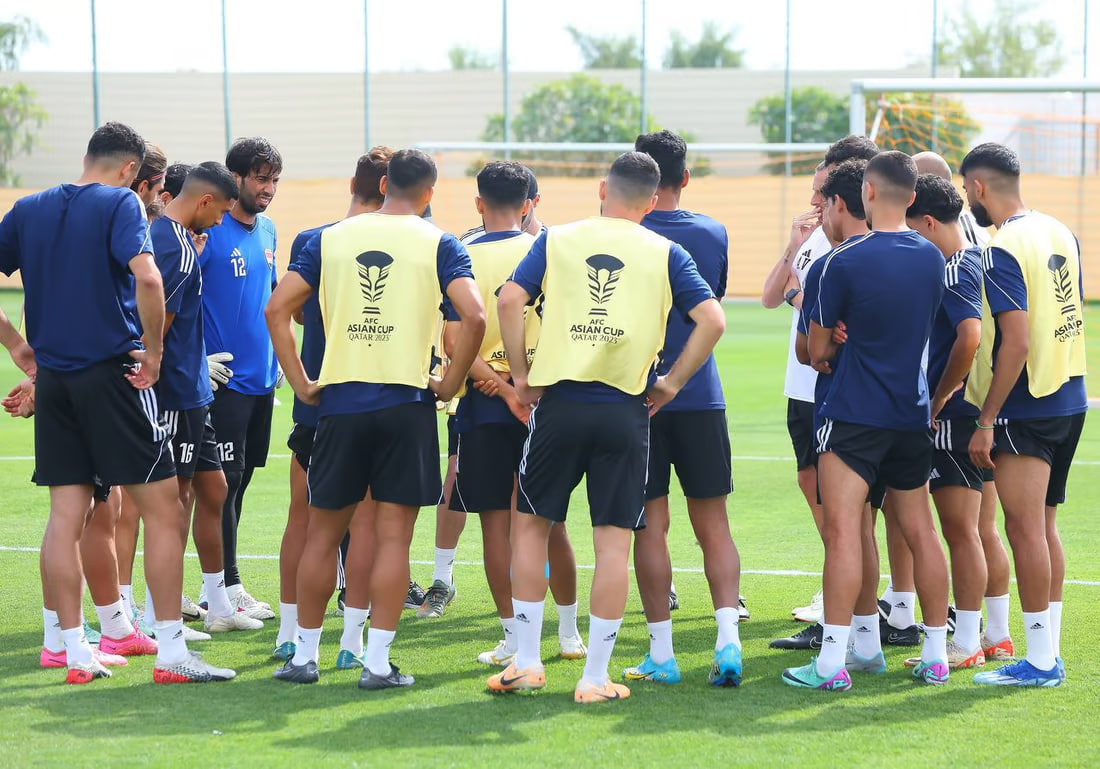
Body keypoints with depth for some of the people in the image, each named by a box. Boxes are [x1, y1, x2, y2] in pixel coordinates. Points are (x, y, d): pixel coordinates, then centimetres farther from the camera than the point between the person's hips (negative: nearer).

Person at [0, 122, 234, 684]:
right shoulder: (119, 204, -6)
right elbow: (146, 276, -21)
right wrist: (154, 351, -11)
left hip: (53, 379, 6)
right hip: (112, 374, -6)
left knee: (66, 515, 7)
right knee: (162, 509, 1)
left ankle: (75, 653, 9)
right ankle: (171, 651, -1)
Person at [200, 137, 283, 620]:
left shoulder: (267, 231, 12)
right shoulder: (208, 230, -12)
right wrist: (197, 359, -16)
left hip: (261, 377, 8)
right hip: (223, 377, -8)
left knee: (240, 479, 11)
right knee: (225, 480, -5)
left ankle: (215, 587, 17)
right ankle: (228, 587, 0)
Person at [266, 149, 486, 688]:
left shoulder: (331, 238, 8)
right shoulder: (438, 244, 0)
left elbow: (277, 308, 3)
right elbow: (474, 316, -14)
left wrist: (301, 383, 6)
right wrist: (450, 383, -3)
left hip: (338, 401, 2)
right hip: (406, 402, -2)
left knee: (323, 533, 11)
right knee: (393, 536, 1)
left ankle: (304, 655, 16)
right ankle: (377, 663, 0)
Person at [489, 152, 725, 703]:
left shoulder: (558, 240, 7)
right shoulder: (664, 253, 4)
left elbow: (510, 299, -6)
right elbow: (712, 320, -5)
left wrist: (521, 374, 3)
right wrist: (672, 383, 4)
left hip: (559, 404, 1)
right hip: (625, 410, -1)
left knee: (531, 523, 16)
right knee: (613, 541, 4)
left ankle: (526, 661, 15)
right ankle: (595, 678, 5)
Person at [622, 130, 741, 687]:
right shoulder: (714, 234, 5)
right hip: (702, 395, 3)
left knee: (650, 525, 2)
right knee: (713, 525, 5)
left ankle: (661, 655, 3)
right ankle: (728, 636, -8)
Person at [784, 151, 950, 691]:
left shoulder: (845, 261, -12)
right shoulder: (932, 258, 4)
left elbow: (817, 351, -3)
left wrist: (823, 356, 19)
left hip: (853, 416, -6)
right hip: (913, 414, 6)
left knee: (843, 531, -8)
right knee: (920, 532, 12)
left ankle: (833, 662, -12)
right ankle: (936, 656, 18)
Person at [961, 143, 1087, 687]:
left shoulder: (1002, 251, -17)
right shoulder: (1061, 234, 10)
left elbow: (1016, 344, -22)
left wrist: (986, 422, -18)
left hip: (1025, 409, -9)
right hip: (1069, 398, 9)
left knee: (1024, 529, -4)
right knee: (1043, 528, 14)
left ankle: (1040, 660, -1)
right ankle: (1050, 653, 17)